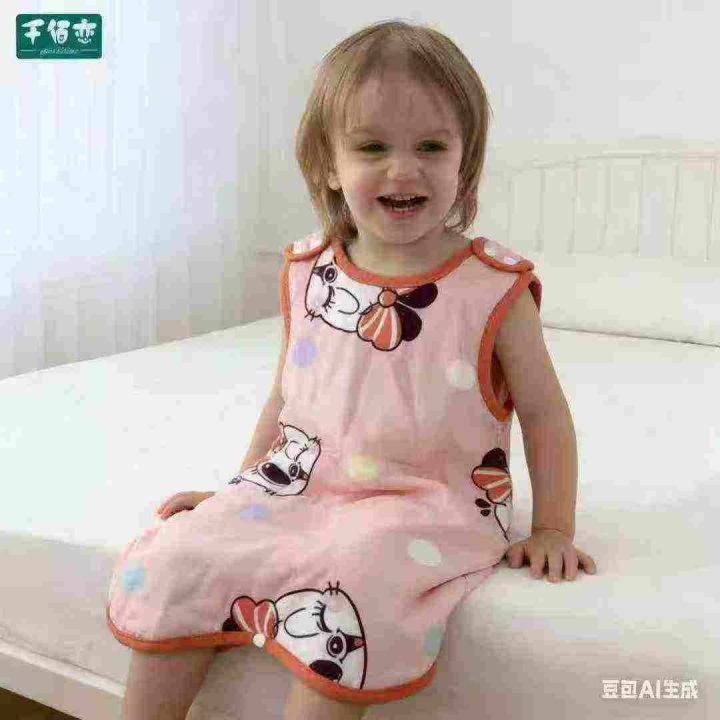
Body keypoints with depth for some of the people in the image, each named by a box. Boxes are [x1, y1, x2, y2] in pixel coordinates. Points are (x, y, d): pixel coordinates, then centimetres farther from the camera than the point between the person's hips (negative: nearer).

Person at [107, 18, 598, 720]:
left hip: (430, 503, -4)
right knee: (177, 558, -10)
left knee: (352, 584, -34)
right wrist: (243, 487, 21)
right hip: (298, 484, 5)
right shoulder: (308, 273, 3)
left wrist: (552, 530, 1)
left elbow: (543, 410, 1)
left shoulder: (495, 288, -8)